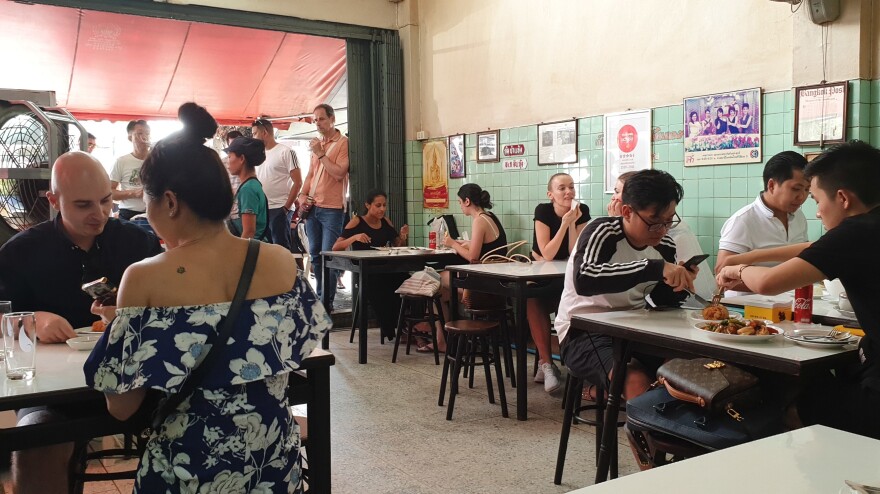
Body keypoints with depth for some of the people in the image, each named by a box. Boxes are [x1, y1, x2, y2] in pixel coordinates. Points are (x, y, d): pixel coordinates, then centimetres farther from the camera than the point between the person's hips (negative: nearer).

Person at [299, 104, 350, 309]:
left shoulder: (343, 142, -6)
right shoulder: (317, 143, 16)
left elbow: (339, 173, -16)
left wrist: (320, 154, -13)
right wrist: (303, 195, 7)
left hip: (332, 209, -7)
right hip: (312, 207, 7)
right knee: (315, 254, 12)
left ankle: (327, 301, -2)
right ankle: (321, 295, 23)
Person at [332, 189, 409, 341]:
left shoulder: (385, 222, 15)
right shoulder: (357, 222, 0)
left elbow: (398, 247, 20)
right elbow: (335, 247, -8)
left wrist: (403, 237, -2)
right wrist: (354, 237, -24)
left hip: (386, 269, 4)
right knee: (379, 289, -36)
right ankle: (391, 329, -15)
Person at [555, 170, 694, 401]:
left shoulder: (665, 245, 0)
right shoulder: (601, 231, -19)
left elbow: (664, 301, 13)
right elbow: (583, 279, -39)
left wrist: (679, 282, -9)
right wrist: (655, 268, -43)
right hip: (584, 332, -7)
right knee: (638, 382, -32)